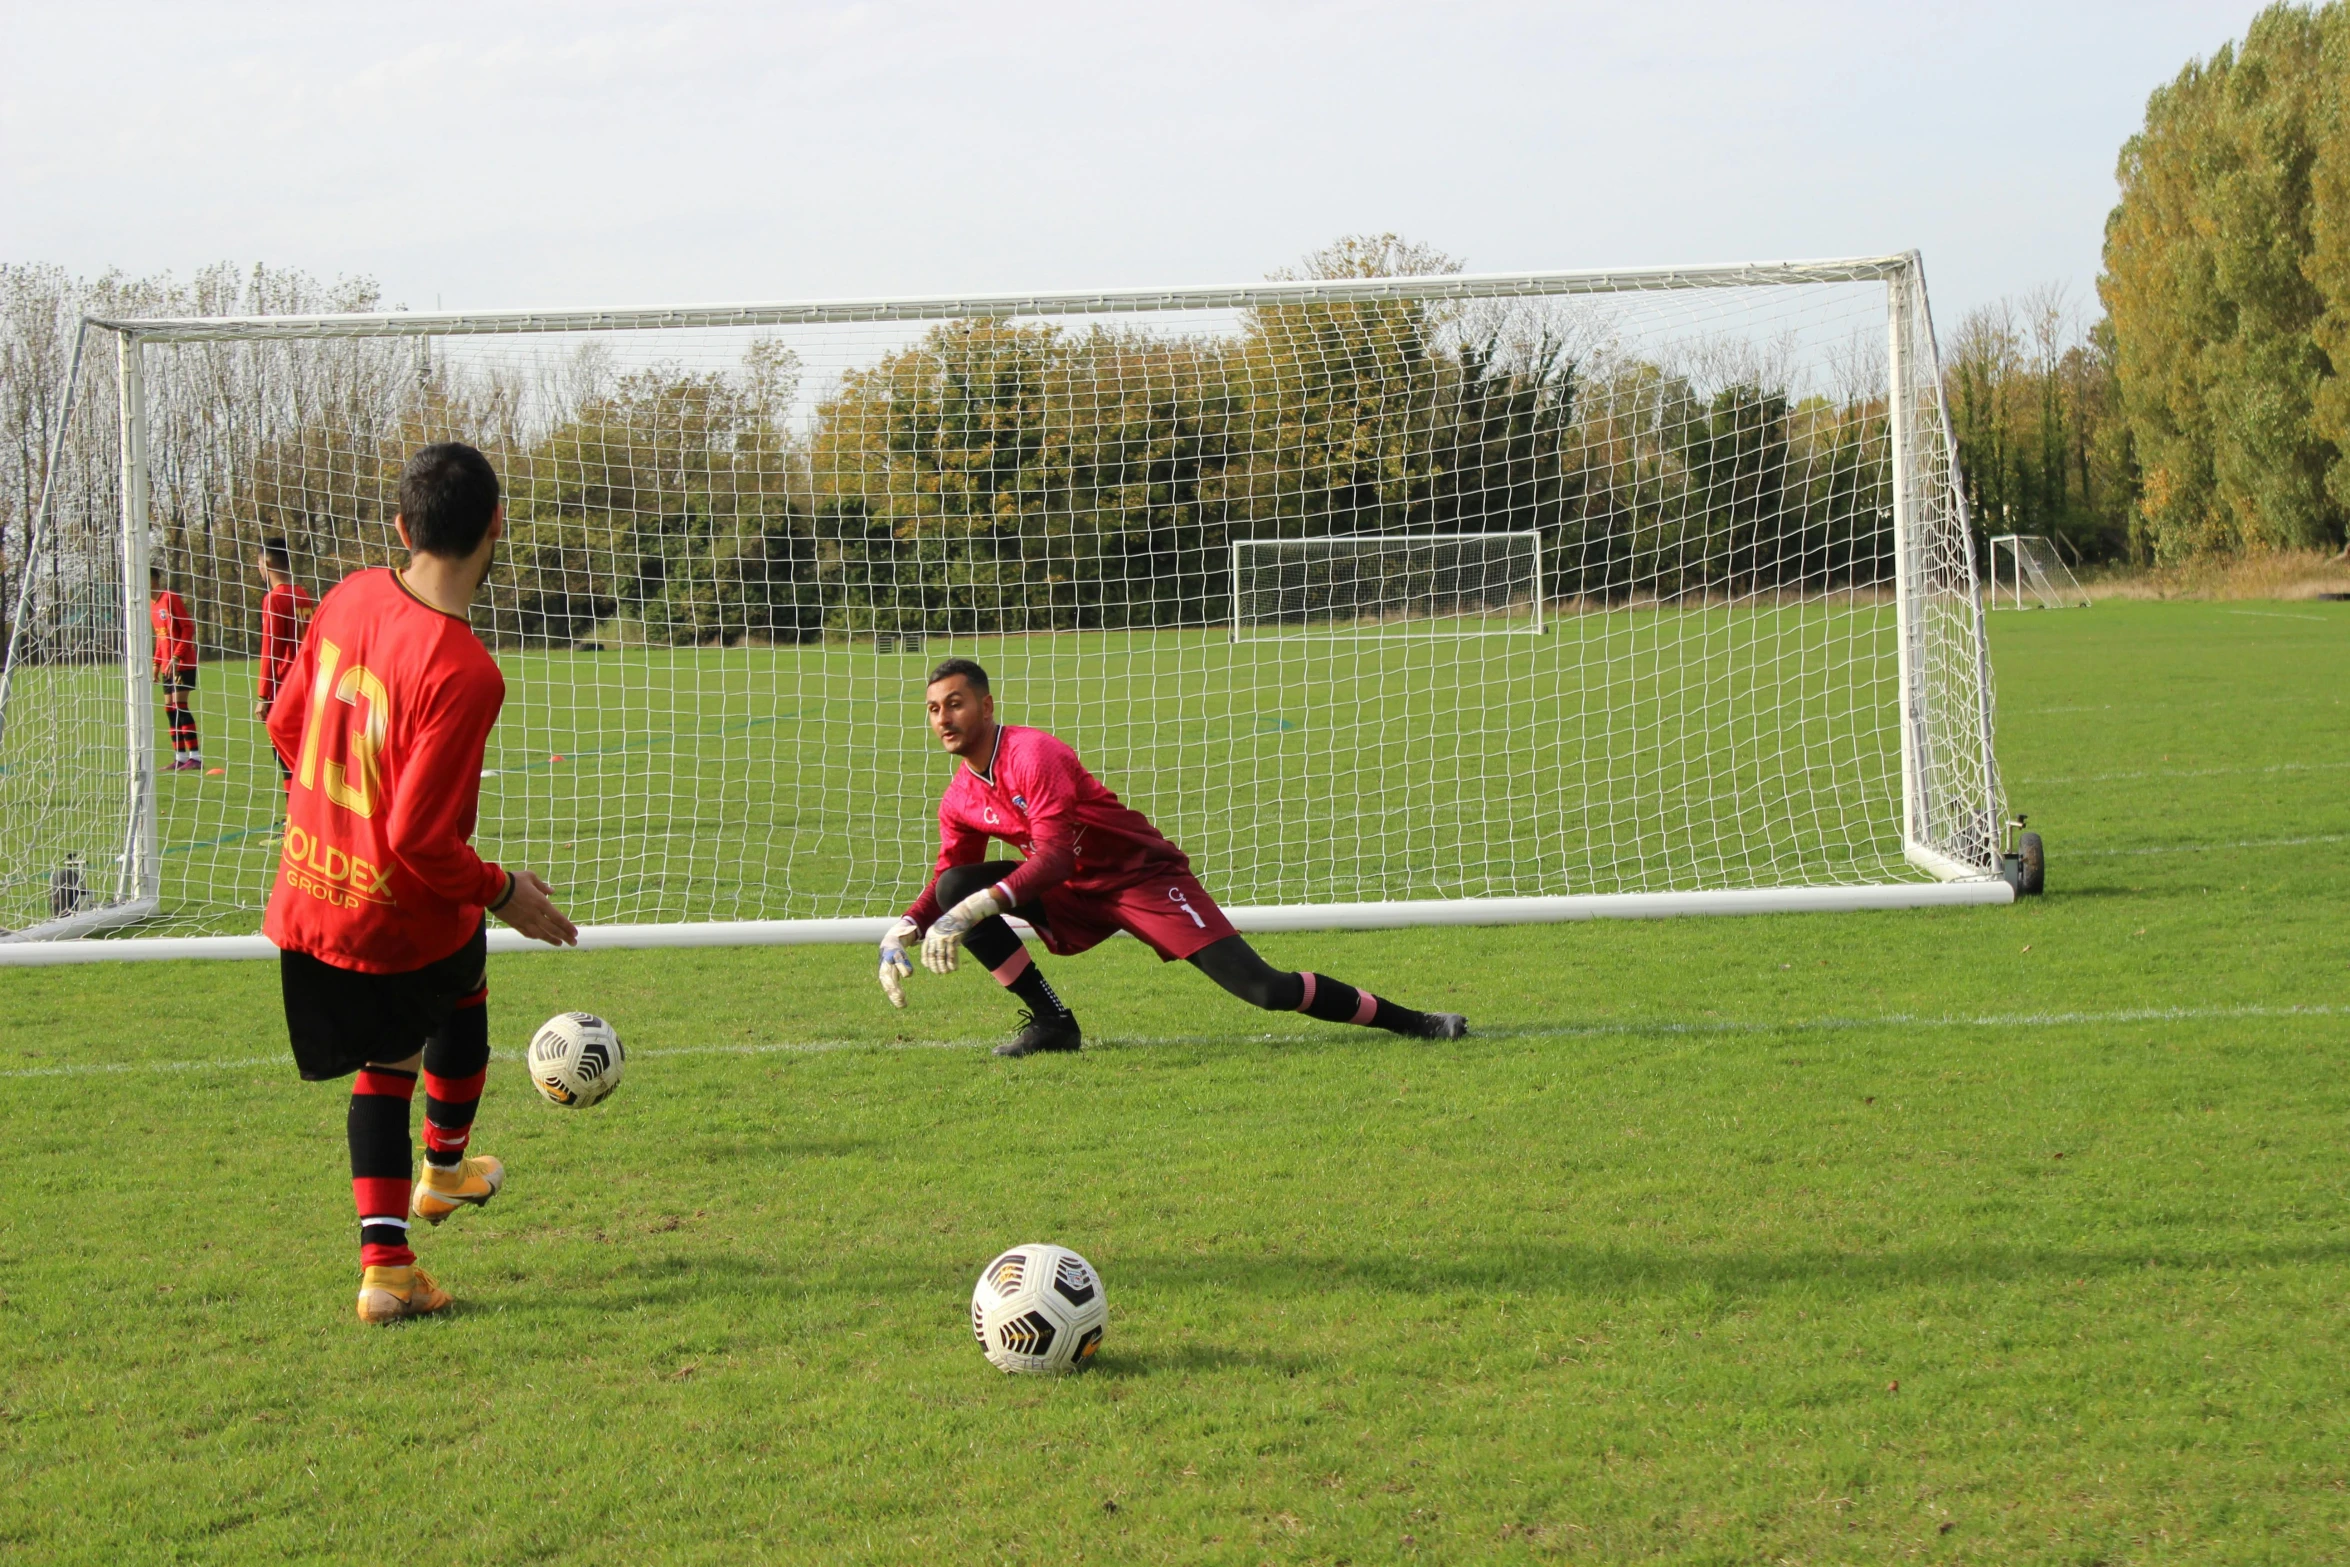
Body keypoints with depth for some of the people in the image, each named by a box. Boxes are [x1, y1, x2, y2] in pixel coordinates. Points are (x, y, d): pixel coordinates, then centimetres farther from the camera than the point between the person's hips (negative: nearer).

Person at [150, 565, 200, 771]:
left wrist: (176, 657, -20)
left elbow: (188, 629, -15)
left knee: (180, 706, -12)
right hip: (167, 665, 8)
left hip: (182, 663, -8)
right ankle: (180, 757, 8)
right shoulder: (151, 604, 13)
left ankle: (195, 757, -11)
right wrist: (157, 663, 14)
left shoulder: (171, 599, -12)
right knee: (170, 708, 5)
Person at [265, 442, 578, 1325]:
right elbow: (420, 839, -26)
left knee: (386, 1060, 22)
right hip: (403, 918, -6)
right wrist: (504, 894, -10)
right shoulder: (463, 673, -28)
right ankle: (444, 1169, 49)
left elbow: (286, 727, 8)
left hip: (307, 888, 6)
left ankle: (385, 1266, 16)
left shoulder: (352, 597, -6)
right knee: (462, 997, 28)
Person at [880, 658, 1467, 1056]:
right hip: (1075, 898, 7)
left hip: (1143, 875, -7)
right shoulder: (959, 800, 2)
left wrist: (977, 907, -42)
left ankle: (1414, 1023, -6)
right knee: (955, 887, -11)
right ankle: (1051, 1022, -6)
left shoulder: (1032, 755, -23)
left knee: (1263, 988, -19)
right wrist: (904, 931, -8)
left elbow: (1055, 857, -32)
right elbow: (944, 881, 12)